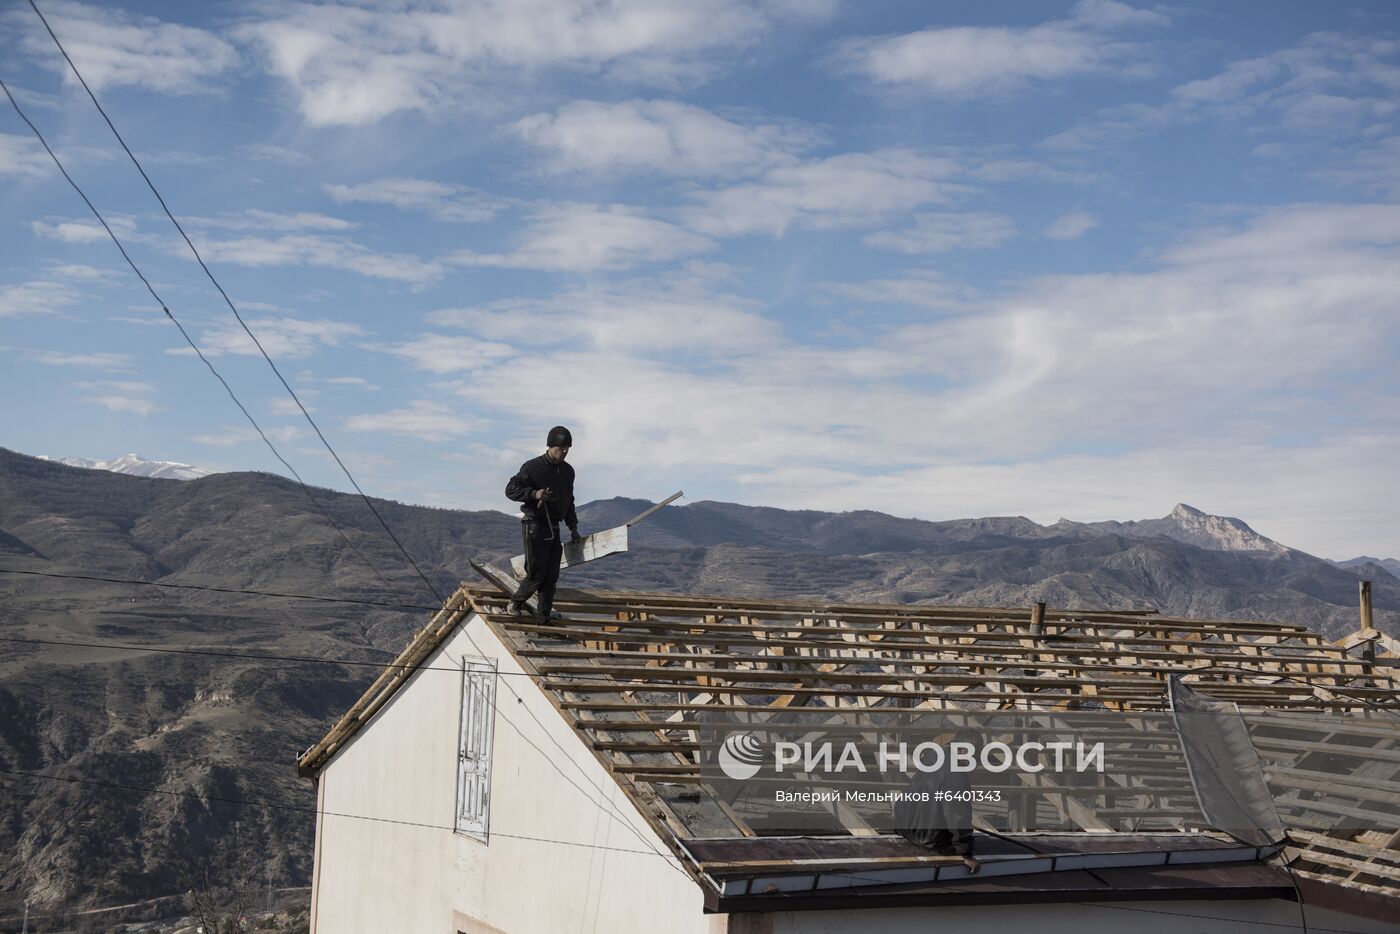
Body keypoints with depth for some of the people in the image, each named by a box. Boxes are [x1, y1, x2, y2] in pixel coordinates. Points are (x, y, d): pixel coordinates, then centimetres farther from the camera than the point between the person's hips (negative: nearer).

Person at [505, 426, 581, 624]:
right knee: (536, 574, -6)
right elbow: (510, 489, -9)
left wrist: (573, 528, 19)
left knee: (551, 576, 2)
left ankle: (544, 615, 6)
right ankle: (516, 603, 17)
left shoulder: (568, 471, 13)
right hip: (534, 527, -7)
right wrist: (534, 494, -24)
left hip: (554, 529, 7)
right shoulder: (533, 467, -9)